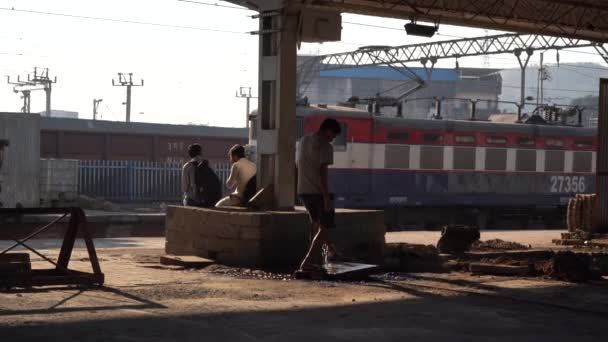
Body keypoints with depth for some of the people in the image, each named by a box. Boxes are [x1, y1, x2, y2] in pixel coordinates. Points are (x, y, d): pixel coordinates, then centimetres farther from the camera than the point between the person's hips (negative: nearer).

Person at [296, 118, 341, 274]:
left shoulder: (303, 140, 12)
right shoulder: (325, 146, -12)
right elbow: (322, 172, -19)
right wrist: (327, 198, -19)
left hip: (303, 191, 7)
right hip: (318, 191, -7)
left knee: (316, 222, 23)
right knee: (323, 227, 2)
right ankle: (307, 263, -4)